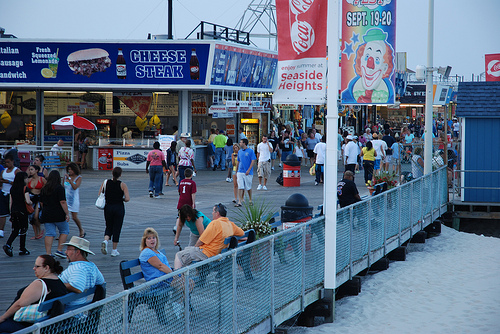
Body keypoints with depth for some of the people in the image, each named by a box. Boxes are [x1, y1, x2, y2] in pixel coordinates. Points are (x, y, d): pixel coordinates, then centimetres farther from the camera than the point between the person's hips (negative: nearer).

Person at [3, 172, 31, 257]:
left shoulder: (12, 188, 8)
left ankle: (8, 245, -10)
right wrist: (30, 203, 3)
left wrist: (11, 213, 17)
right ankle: (22, 249, 10)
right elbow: (28, 201, -19)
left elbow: (11, 202, 11)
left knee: (15, 230, 10)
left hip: (13, 211, 6)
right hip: (22, 211, -6)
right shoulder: (24, 188, -10)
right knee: (23, 230, 6)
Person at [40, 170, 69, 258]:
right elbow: (62, 202, -15)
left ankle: (48, 253, -2)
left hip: (46, 215, 5)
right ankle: (59, 250, 4)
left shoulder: (44, 189, 9)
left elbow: (41, 203, 15)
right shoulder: (60, 188, -9)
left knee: (49, 234, 5)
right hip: (58, 215, -5)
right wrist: (67, 214, -12)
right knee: (64, 231, 12)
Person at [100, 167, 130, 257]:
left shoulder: (105, 183, -2)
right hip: (119, 208, -2)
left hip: (108, 207, 2)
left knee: (109, 227, 18)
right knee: (117, 228, 8)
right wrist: (121, 199, 5)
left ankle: (105, 240, -12)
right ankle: (114, 250, 12)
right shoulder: (122, 185, -9)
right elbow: (127, 198, -15)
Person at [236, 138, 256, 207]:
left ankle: (250, 200, 23)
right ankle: (239, 201, -6)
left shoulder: (251, 151, -5)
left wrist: (249, 170, -17)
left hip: (248, 173, -4)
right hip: (240, 172, 4)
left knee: (248, 187, 6)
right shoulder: (239, 152, 12)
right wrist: (236, 172, 15)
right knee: (240, 187, -4)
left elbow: (253, 161, -8)